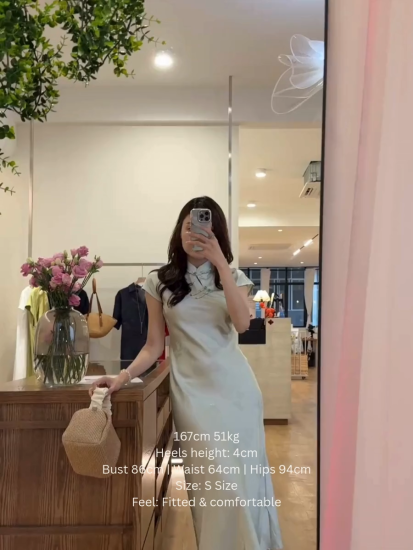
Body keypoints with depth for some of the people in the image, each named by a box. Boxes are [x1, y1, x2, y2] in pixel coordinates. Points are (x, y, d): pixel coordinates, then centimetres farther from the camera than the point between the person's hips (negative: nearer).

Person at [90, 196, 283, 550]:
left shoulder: (234, 277, 7)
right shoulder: (160, 282, 4)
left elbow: (242, 324, -13)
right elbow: (154, 346, 2)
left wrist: (219, 261, -15)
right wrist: (124, 376, -15)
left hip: (235, 385, 1)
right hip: (192, 388, -1)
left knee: (243, 475, 6)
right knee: (211, 480, -1)